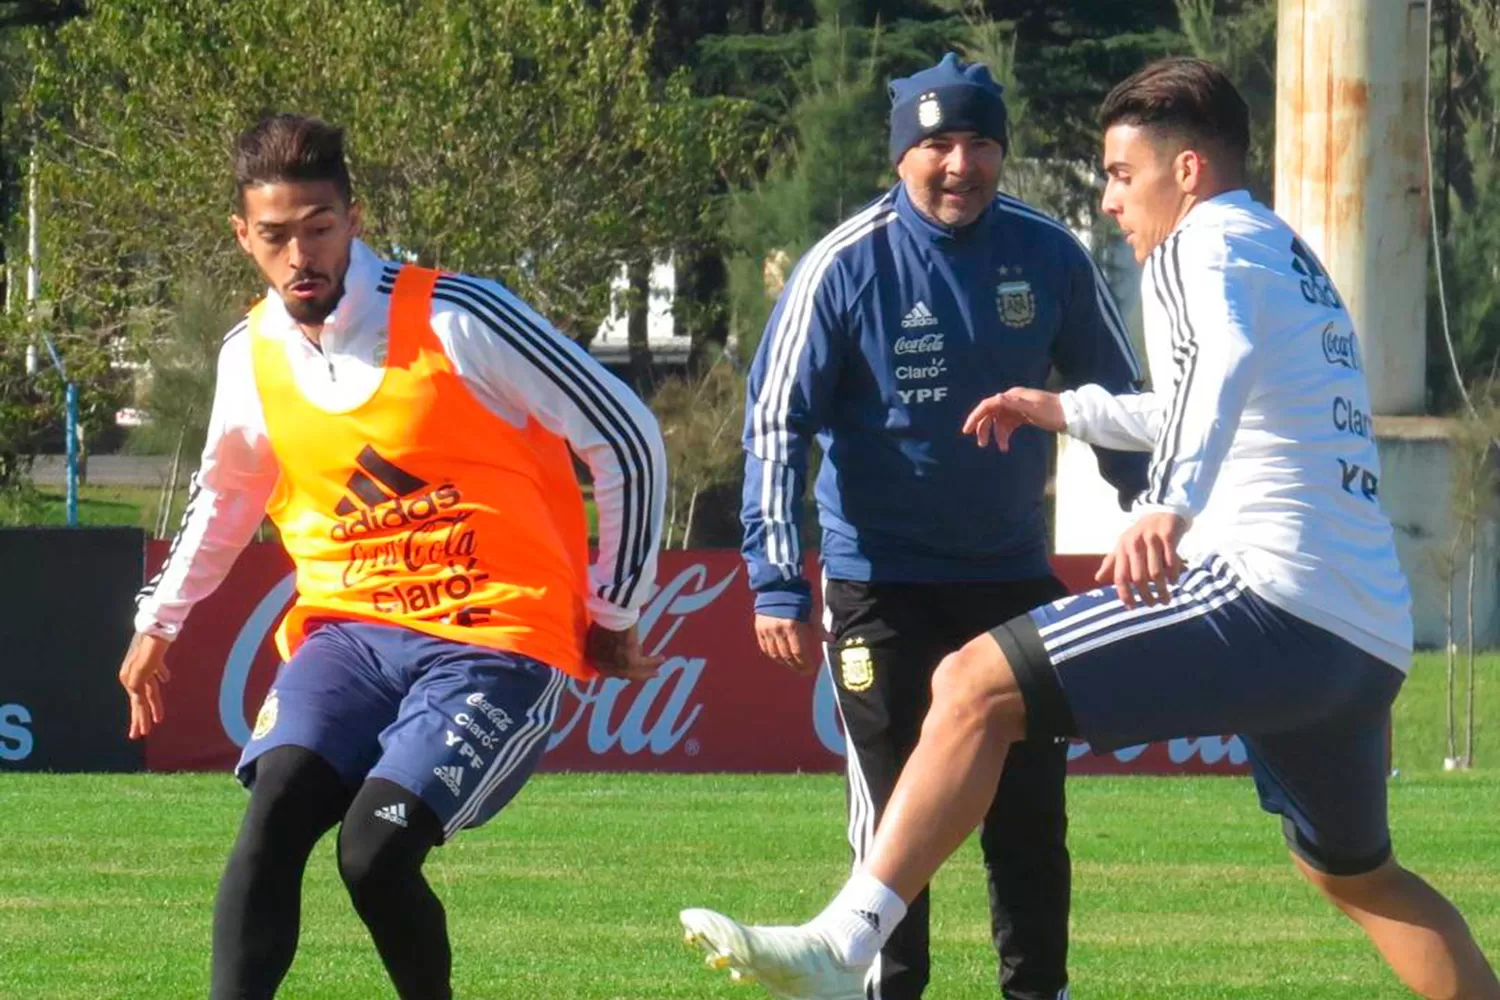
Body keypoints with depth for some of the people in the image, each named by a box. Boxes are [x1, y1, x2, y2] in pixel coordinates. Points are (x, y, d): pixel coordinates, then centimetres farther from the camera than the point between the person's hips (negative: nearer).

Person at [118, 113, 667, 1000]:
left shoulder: (456, 320, -12)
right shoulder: (251, 356, 5)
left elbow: (629, 443, -4)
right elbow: (225, 492, 29)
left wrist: (613, 613, 2)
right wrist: (160, 622, 29)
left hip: (492, 637, -5)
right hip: (347, 628, 5)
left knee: (374, 849, -22)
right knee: (275, 809, -21)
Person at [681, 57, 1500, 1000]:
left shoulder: (1206, 242, -1)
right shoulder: (1296, 259, 27)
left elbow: (1229, 360, -25)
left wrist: (1172, 505, -40)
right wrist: (1068, 410, 52)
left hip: (1265, 595, -9)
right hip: (1377, 636, 9)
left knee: (976, 685, -15)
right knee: (1360, 875, 29)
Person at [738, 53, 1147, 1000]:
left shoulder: (1051, 256, -4)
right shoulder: (845, 267, -13)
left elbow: (1118, 398, 9)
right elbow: (776, 422, -11)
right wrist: (778, 581, -16)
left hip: (1014, 572, 3)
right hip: (882, 584, -3)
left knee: (1031, 806, 6)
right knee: (894, 805, 0)